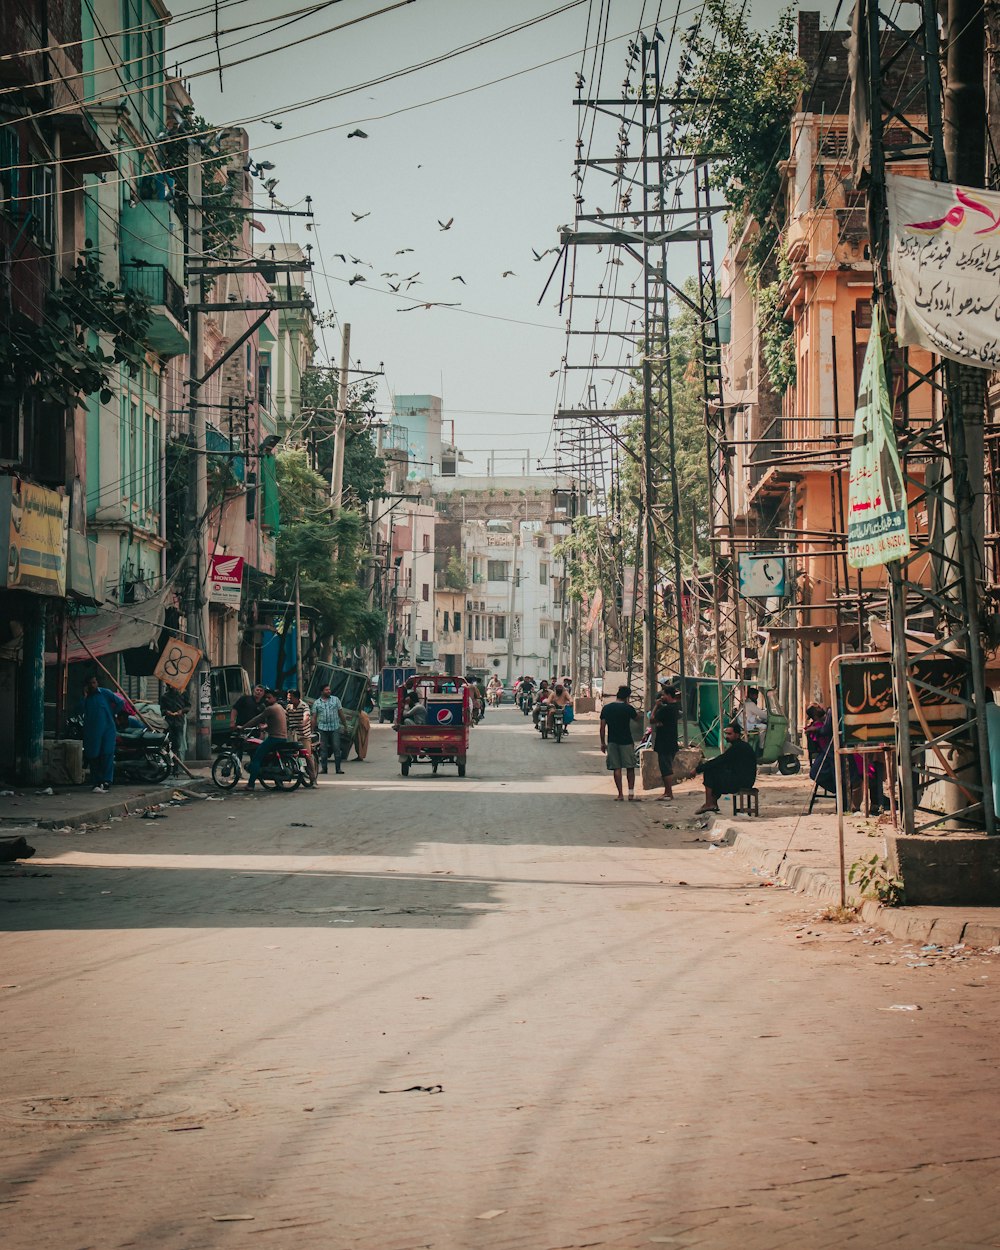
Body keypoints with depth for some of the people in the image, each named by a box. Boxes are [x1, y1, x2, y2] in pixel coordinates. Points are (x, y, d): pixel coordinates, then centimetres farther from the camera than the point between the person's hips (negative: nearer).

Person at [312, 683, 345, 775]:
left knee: (336, 748, -3)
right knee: (323, 749, 2)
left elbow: (340, 712, 11)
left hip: (335, 727, 0)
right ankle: (324, 768, 9)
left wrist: (344, 725, 10)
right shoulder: (316, 703, 7)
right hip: (322, 728, 0)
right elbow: (314, 717, 7)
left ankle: (338, 768, 1)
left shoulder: (335, 699, 9)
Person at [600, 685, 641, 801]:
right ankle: (631, 793, 1)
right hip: (626, 742, -2)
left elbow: (602, 726, 2)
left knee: (616, 768, 4)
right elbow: (637, 718, 12)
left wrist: (603, 742, 9)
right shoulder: (628, 708, -7)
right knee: (630, 768, 7)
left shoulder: (606, 708, 1)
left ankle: (620, 794, 0)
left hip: (612, 742, 2)